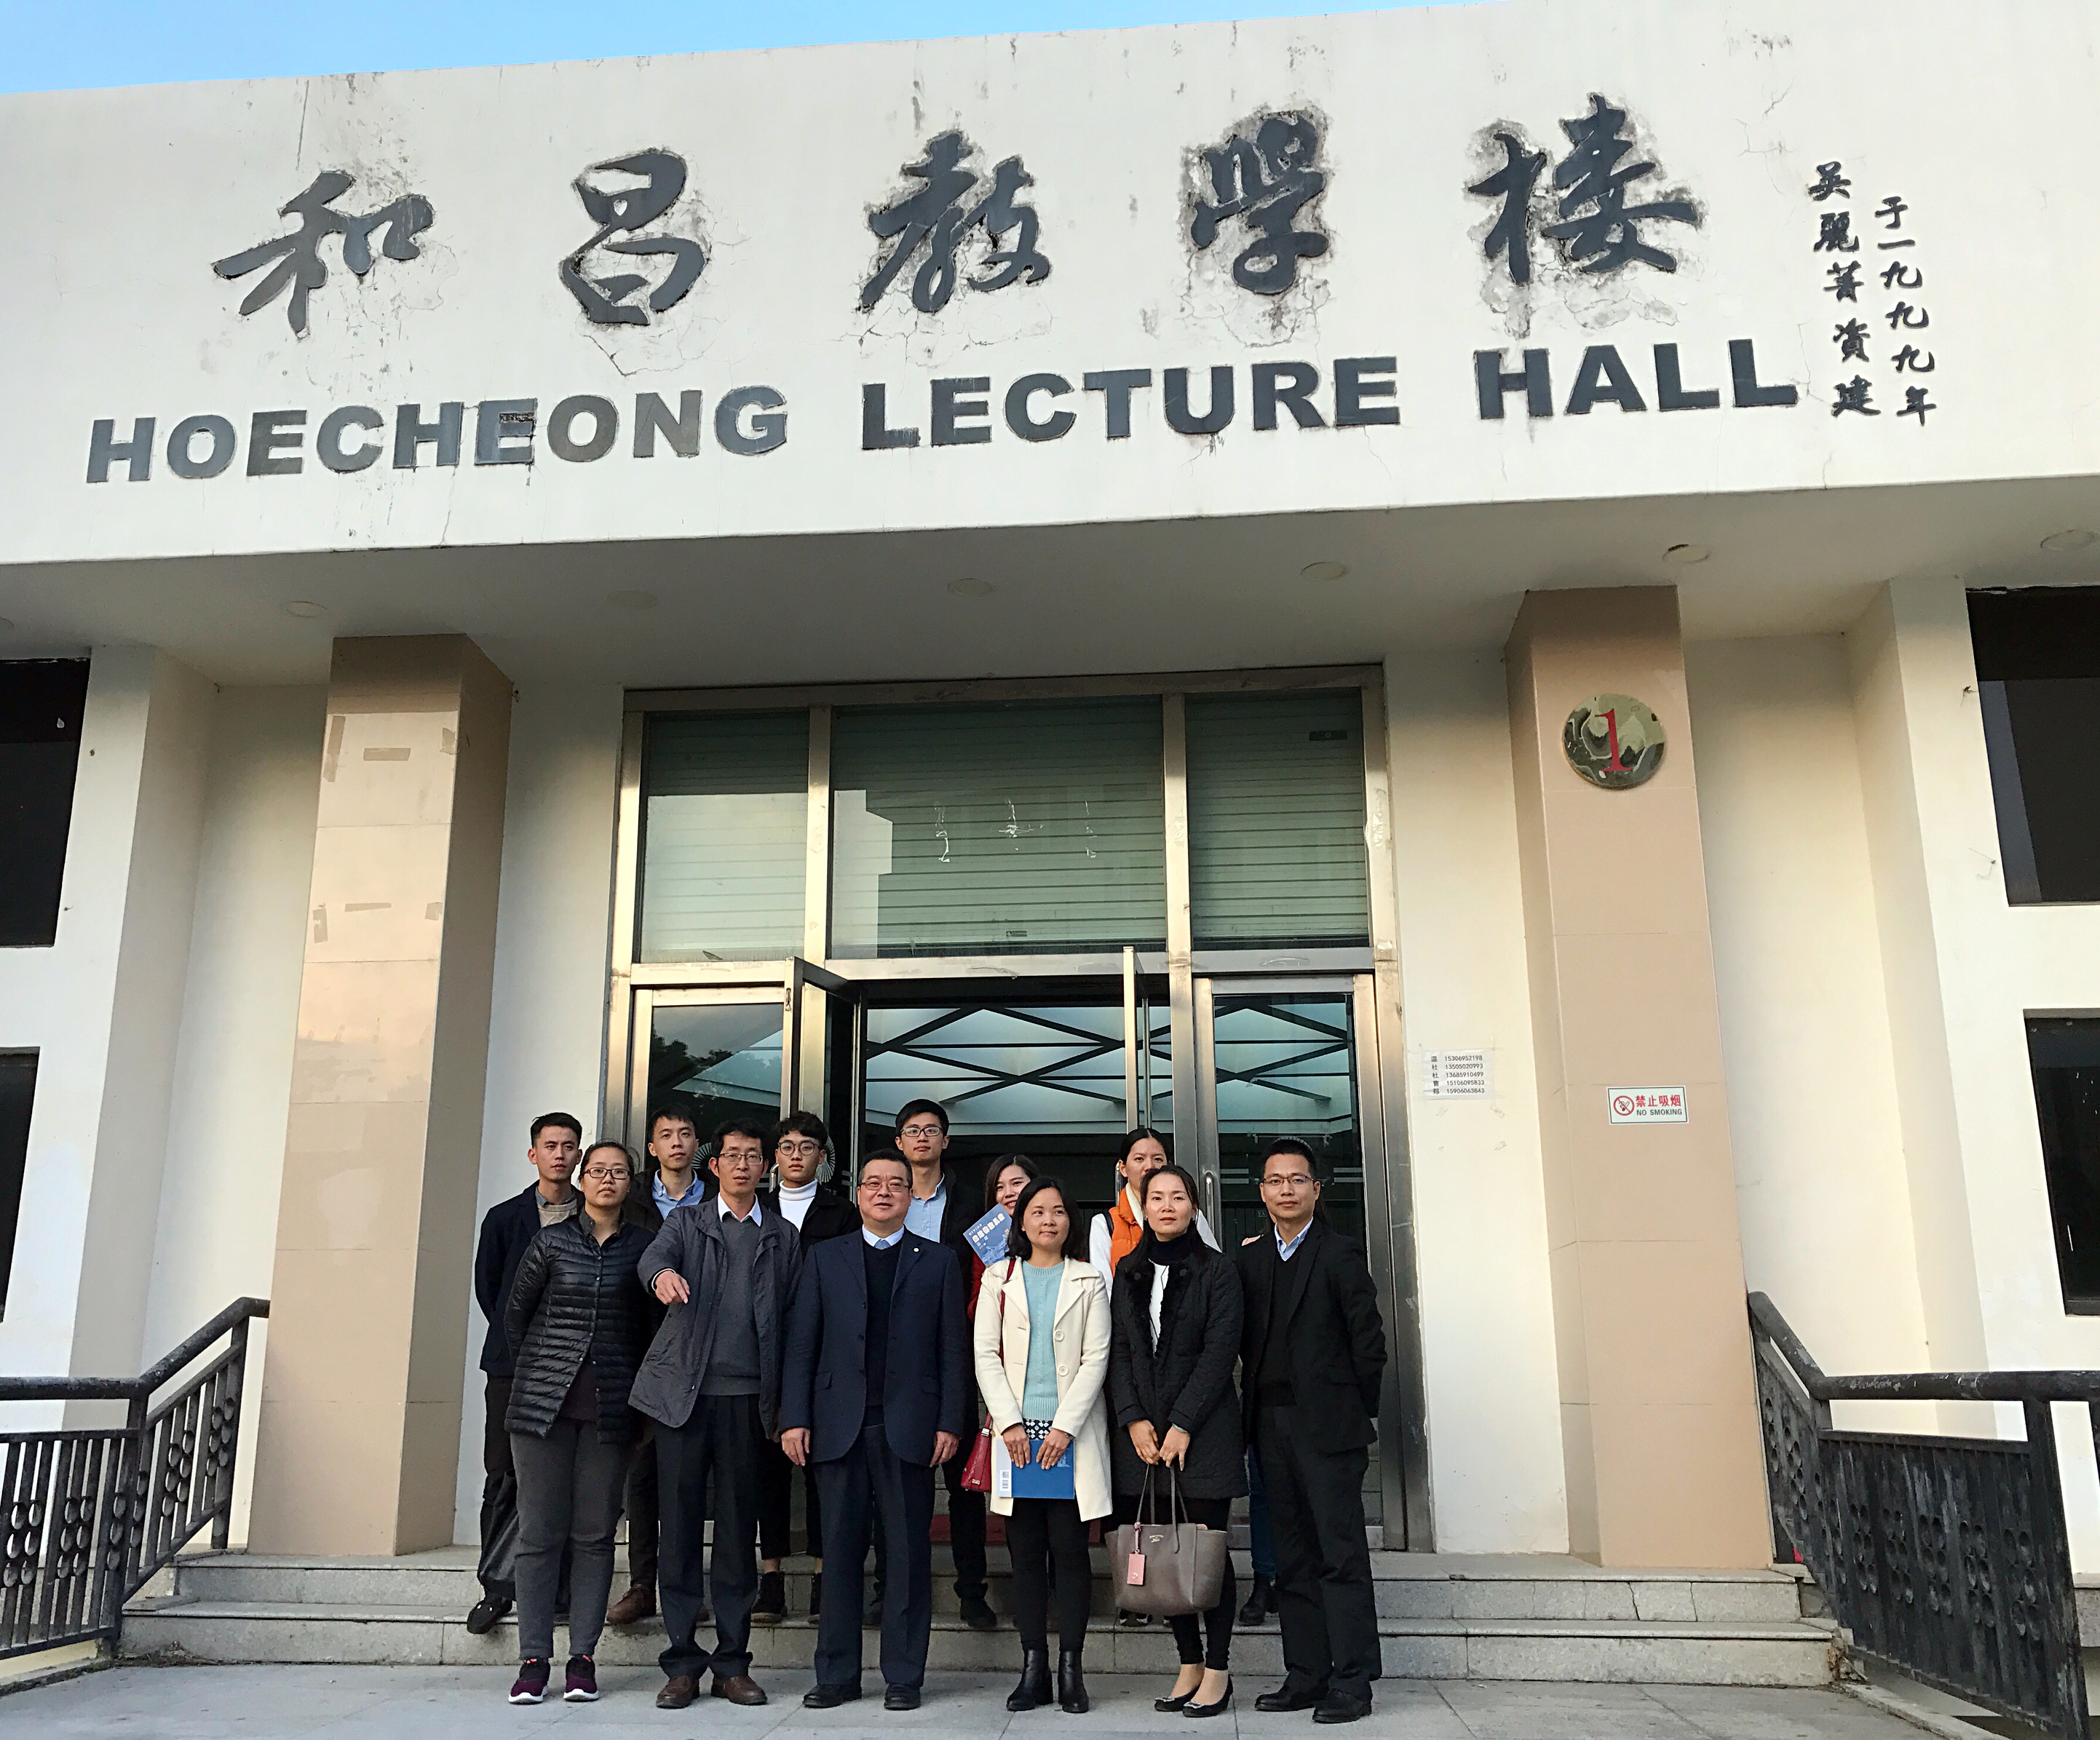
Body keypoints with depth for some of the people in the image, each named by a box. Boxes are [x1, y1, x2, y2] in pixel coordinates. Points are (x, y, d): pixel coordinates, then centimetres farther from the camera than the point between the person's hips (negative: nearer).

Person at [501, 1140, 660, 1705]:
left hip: (610, 1405, 0)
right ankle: (533, 1658, 8)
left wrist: (631, 1379, 8)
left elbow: (652, 1321, 9)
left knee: (594, 1533, 3)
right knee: (539, 1531, 1)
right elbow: (515, 1313, 12)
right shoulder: (552, 1240, 4)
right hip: (544, 1402, 0)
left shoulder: (643, 1245, 4)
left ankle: (583, 1657, 10)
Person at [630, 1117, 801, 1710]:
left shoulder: (783, 1237, 13)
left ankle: (733, 1663, 12)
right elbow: (654, 1255, -12)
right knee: (680, 1522, 1)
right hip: (683, 1391, -1)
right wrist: (662, 1273, -37)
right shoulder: (687, 1221, 9)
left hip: (747, 1395, 1)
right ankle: (682, 1663, 10)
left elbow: (791, 1322, 11)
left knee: (739, 1528, 4)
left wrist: (784, 1405, 4)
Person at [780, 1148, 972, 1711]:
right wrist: (795, 1418, -1)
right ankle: (836, 1675, 16)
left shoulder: (937, 1262, 9)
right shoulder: (825, 1258, 12)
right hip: (840, 1426, 1)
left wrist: (951, 1422, -4)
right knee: (840, 1553, 6)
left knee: (909, 1554, 3)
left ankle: (904, 1676, 13)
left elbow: (953, 1350, 5)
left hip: (909, 1427, -1)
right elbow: (802, 1344, 7)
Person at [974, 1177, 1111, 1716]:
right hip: (1018, 1431, 1)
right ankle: (1033, 1668, 9)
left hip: (1071, 1433, -1)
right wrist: (1010, 1423, -7)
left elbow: (1096, 1358, 0)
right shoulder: (999, 1278, 11)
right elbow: (986, 1356, 5)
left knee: (1069, 1548, -3)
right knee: (1025, 1551, 2)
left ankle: (1071, 1668, 4)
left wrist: (1065, 1427, -9)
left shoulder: (1088, 1281, 7)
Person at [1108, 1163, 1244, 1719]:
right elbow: (1119, 1351, 8)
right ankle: (1189, 1666, 16)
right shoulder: (1129, 1272, 11)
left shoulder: (1216, 1270, -1)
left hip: (1204, 1430, -4)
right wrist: (1134, 1420, -5)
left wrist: (1182, 1424, -13)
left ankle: (1217, 1671, 8)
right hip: (1143, 1432, 4)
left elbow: (1220, 1352, -8)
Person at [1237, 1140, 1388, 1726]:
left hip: (1328, 1426, -5)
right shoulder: (1250, 1259, 11)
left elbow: (1369, 1343, -5)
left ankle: (1351, 1683, 2)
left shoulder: (1339, 1255, -5)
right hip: (1271, 1425, 6)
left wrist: (1357, 1413, -1)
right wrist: (1259, 1405, 6)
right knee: (1293, 1560, 11)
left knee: (1341, 1556, -3)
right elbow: (1247, 1341, 13)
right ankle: (1306, 1677, 18)